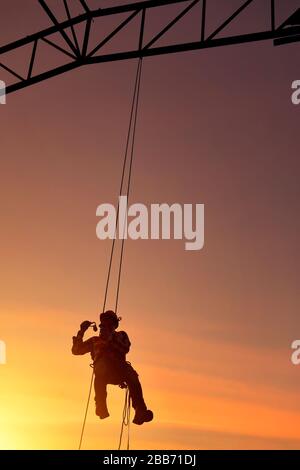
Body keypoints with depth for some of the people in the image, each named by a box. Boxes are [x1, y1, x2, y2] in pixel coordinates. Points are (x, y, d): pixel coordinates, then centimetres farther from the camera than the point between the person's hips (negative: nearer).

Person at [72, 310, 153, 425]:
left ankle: (140, 411, -42)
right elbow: (76, 350, 24)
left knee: (132, 376, -33)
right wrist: (82, 331, 13)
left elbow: (125, 349, 8)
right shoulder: (95, 340, 35)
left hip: (119, 368, 0)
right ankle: (101, 406, -42)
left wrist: (110, 339, -4)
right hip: (103, 370, 0)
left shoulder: (121, 336, 30)